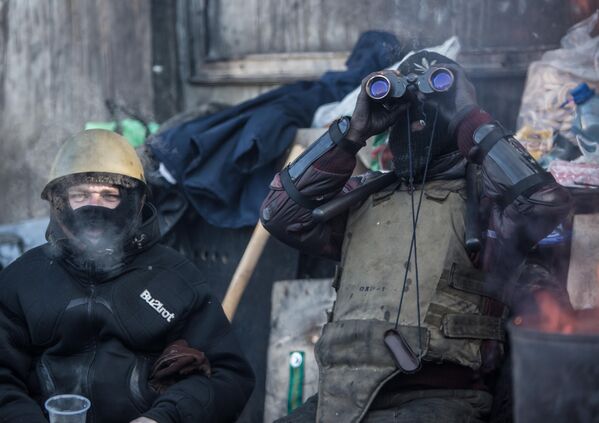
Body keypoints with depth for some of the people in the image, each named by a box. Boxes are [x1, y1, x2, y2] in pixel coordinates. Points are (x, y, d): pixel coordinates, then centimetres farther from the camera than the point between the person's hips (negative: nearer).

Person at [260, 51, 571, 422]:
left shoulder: (483, 193, 5)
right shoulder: (363, 195, 17)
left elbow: (547, 203, -15)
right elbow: (280, 214, 7)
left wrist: (471, 117, -6)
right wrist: (355, 131, 5)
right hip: (342, 391, 4)